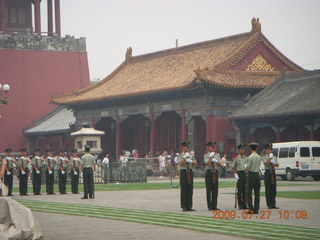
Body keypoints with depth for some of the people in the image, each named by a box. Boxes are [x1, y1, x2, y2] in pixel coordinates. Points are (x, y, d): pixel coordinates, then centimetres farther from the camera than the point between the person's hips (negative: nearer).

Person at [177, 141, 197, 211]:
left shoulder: (191, 155, 15)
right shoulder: (180, 155, 1)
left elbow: (195, 163, 12)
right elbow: (180, 163, -13)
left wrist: (191, 161, -7)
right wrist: (185, 157, -16)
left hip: (190, 172, 5)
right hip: (183, 172, -5)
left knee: (190, 189, 3)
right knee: (183, 189, -4)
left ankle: (189, 206, 7)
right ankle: (184, 206, 0)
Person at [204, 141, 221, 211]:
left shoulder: (217, 155, 12)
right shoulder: (206, 155, 1)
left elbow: (220, 165, 7)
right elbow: (208, 164, -11)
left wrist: (216, 161, -11)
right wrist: (210, 157, -15)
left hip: (215, 172, 4)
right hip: (209, 172, -4)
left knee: (215, 189, 1)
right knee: (209, 189, -3)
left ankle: (214, 206, 5)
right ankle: (210, 206, 1)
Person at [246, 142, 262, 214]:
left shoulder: (250, 157, -12)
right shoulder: (259, 157, 6)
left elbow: (248, 168, -13)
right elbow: (258, 166, 13)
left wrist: (245, 166, 8)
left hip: (251, 175, -6)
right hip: (257, 174, 6)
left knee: (249, 193, 0)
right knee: (257, 193, 6)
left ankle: (251, 209, -5)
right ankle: (256, 210, 6)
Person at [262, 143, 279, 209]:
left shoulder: (274, 157, 13)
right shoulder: (264, 157, -1)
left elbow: (277, 165, 8)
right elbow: (266, 163, -18)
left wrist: (275, 163, -12)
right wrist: (270, 158, -18)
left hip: (273, 172, 5)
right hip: (267, 172, -5)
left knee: (273, 188, 4)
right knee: (268, 189, -3)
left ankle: (273, 204, 8)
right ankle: (269, 205, 1)